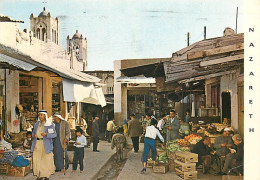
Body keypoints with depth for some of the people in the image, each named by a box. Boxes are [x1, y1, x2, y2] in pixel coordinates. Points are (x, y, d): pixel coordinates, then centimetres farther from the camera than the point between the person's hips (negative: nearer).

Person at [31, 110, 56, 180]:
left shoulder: (50, 124, -1)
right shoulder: (36, 124, 13)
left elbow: (54, 134, -3)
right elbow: (33, 132, 23)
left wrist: (46, 134, -18)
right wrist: (33, 135, -1)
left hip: (46, 144, -4)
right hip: (37, 144, 4)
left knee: (46, 159, -4)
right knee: (37, 159, 1)